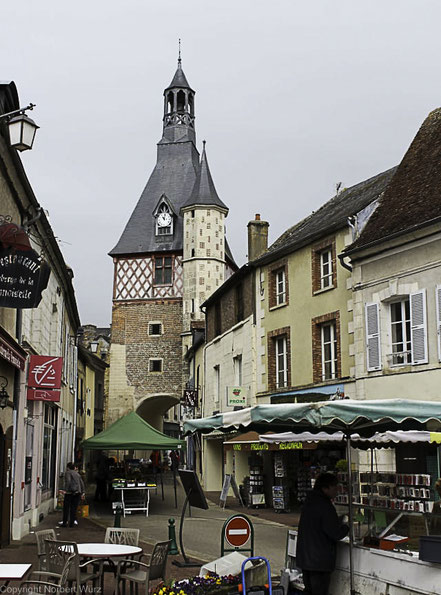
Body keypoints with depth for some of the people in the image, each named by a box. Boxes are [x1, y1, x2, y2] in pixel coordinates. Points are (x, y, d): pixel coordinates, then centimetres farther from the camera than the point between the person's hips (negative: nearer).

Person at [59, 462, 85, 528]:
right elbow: (82, 483, 17)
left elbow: (68, 481, -15)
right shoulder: (77, 474, 20)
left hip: (70, 492, -6)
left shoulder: (68, 472, 0)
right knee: (74, 508, 7)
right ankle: (72, 523, 5)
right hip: (77, 492, 6)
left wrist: (66, 490, -18)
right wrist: (82, 492, 17)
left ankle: (64, 522, 0)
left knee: (66, 508, 1)